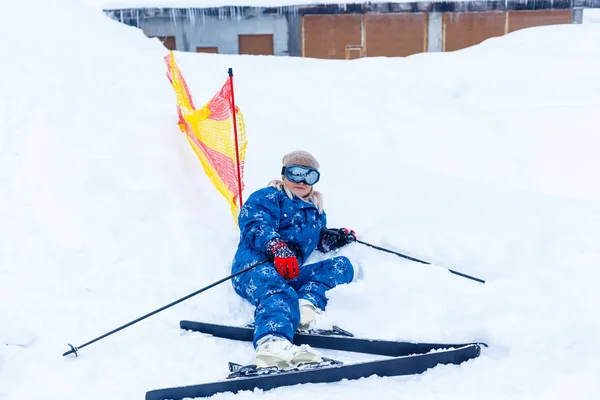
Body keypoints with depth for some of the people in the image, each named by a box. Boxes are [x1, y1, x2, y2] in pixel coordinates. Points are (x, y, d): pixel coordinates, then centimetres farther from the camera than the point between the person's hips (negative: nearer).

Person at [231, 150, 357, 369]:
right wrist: (277, 247, -32)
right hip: (254, 266, -7)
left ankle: (306, 303, -29)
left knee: (342, 265, -3)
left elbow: (318, 239, 42)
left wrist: (334, 237, 18)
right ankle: (272, 343, -72)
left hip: (291, 274, 7)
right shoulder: (267, 197, 6)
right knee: (281, 294, -39)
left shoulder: (316, 211, 29)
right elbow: (255, 226, -12)